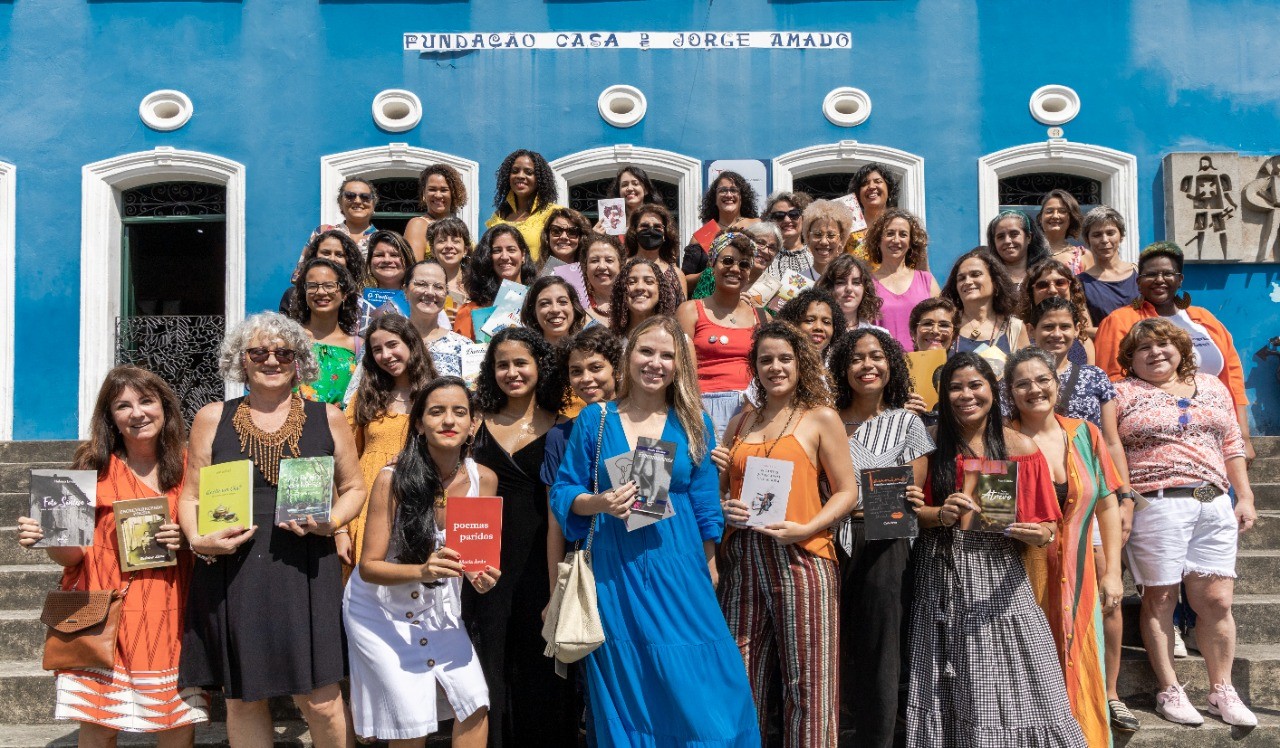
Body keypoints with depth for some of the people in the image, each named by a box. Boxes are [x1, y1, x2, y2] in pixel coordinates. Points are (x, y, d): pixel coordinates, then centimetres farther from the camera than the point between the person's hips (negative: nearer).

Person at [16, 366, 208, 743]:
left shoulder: (187, 466, 5)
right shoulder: (95, 467, 1)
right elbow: (72, 554, 2)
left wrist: (187, 539, -9)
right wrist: (46, 538, -18)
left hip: (169, 616, 1)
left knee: (179, 729, 1)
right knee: (97, 728, -1)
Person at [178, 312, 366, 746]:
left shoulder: (326, 418, 8)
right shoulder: (213, 419, 9)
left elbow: (353, 488, 14)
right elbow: (190, 496, 11)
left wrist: (330, 522, -6)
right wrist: (198, 541, -8)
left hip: (305, 575, -1)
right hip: (231, 576, 1)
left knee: (319, 702, -3)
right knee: (242, 699, 9)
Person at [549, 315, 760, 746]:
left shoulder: (693, 424, 6)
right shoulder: (595, 419, 2)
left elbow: (705, 507, 7)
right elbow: (563, 493, 3)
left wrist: (709, 574, 4)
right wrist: (600, 502, -16)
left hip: (678, 568, 1)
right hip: (614, 570, 0)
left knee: (692, 685, -1)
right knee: (623, 686, 7)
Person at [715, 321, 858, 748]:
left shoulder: (820, 418, 3)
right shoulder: (740, 423, 15)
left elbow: (846, 492, 0)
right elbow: (721, 491, 21)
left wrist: (806, 528, -15)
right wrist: (723, 508, -2)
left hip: (801, 559, -4)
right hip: (742, 560, 4)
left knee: (806, 681, -1)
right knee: (740, 679, 8)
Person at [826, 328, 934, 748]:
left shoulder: (906, 422, 7)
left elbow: (916, 493, 5)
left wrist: (912, 503, -16)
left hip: (883, 544, -1)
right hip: (831, 541, 1)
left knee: (878, 650, 2)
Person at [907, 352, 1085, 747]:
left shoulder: (1020, 446, 1)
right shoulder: (932, 443, 2)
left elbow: (1047, 525, 3)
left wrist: (1041, 534, -19)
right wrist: (941, 515, -17)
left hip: (1000, 579, -1)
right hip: (943, 580, 1)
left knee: (1011, 687, 0)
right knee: (952, 693, 6)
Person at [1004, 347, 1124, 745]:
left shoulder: (1085, 434, 5)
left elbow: (1107, 506, 8)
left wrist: (1112, 572, 4)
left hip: (1077, 578, 3)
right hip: (1022, 578, -3)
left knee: (1079, 674, 8)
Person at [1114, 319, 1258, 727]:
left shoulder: (1212, 387, 16)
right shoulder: (1121, 394, 2)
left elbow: (1232, 446, 18)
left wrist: (1245, 497, 12)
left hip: (1214, 506, 4)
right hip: (1155, 506, -4)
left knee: (1216, 601, 3)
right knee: (1159, 600, 1)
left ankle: (1222, 690, 16)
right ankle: (1169, 690, 11)